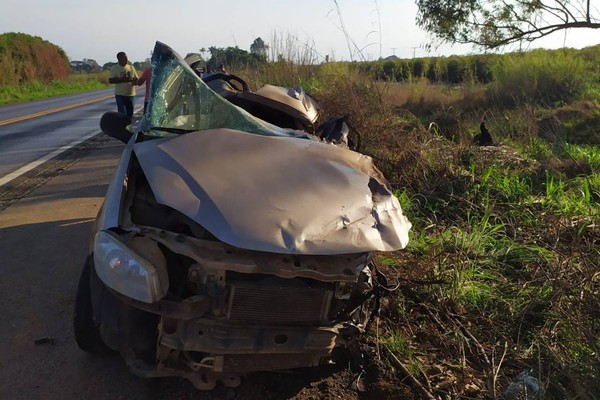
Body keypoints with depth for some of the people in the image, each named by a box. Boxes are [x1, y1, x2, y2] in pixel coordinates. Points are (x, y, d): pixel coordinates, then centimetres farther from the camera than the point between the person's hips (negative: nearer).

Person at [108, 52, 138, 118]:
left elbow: (136, 79, 14)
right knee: (122, 113, -10)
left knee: (130, 113, 7)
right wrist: (122, 79, -19)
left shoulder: (131, 67, 11)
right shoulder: (114, 68, 0)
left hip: (131, 94, 4)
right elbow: (110, 80, -8)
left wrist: (134, 81, -11)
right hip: (120, 94, -4)